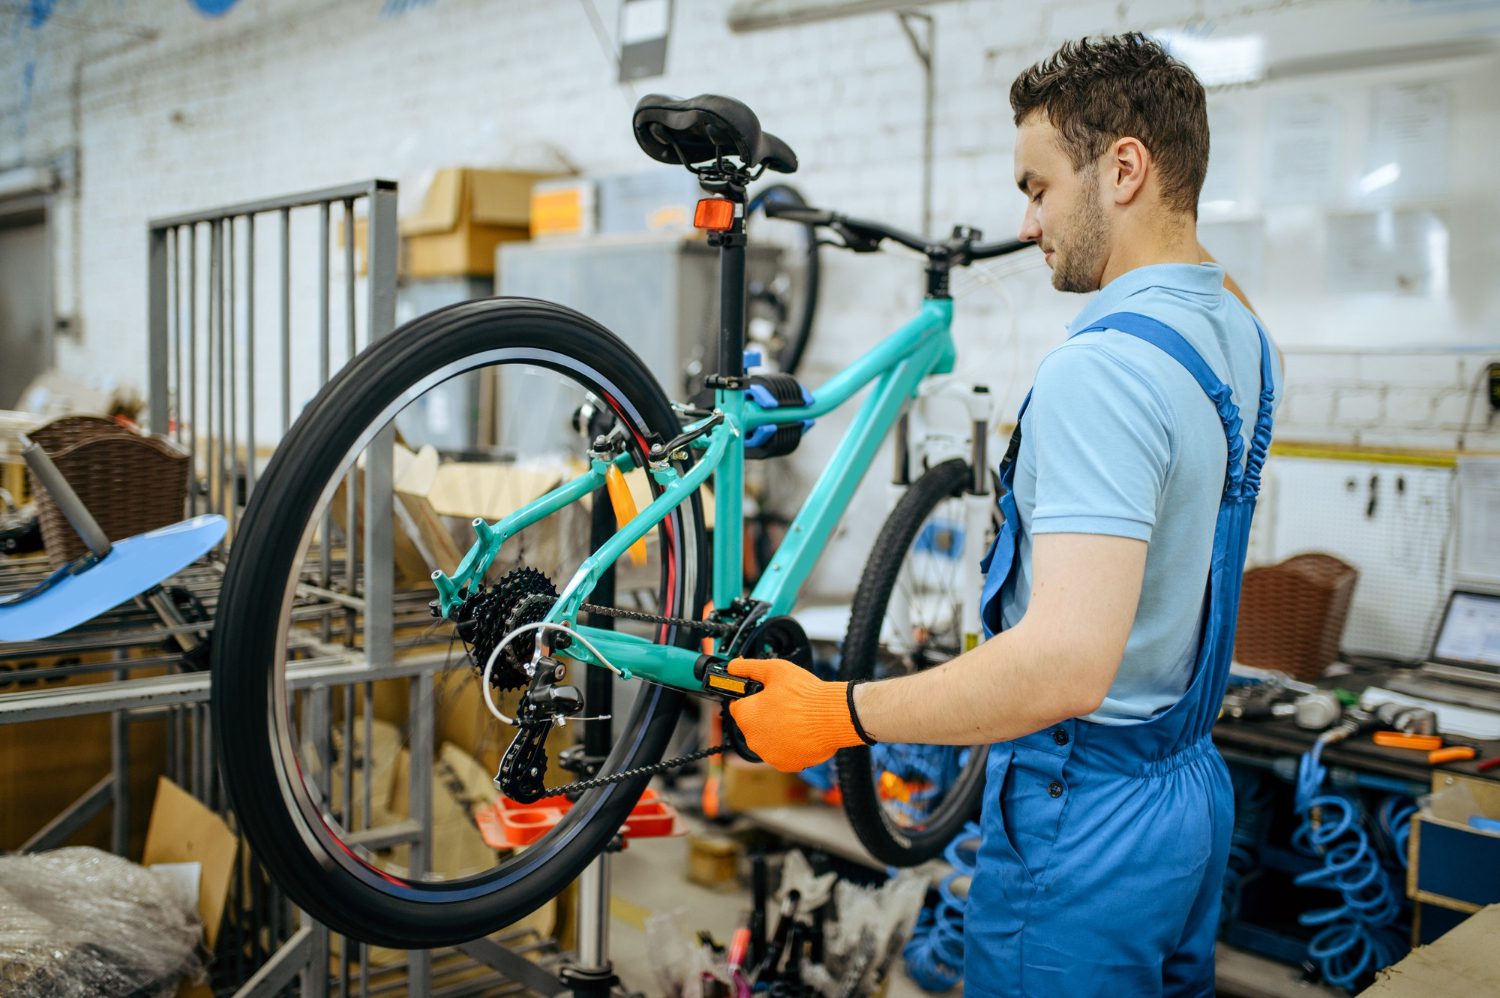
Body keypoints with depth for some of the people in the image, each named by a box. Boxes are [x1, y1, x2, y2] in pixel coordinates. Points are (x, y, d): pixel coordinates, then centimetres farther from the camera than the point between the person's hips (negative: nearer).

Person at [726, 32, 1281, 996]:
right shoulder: (1242, 339, 2)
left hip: (1082, 818, -9)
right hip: (1193, 790, 9)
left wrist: (837, 714, -28)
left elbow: (1068, 663, -35)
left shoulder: (1099, 368, -27)